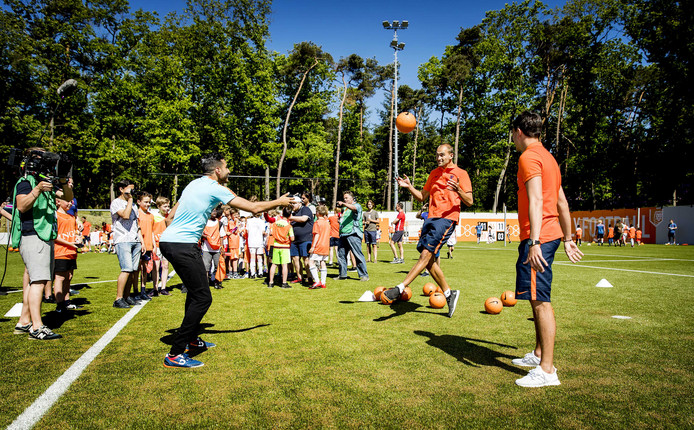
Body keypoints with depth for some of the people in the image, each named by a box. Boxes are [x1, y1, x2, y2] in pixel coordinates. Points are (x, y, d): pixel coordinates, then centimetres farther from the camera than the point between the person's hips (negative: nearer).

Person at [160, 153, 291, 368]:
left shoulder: (194, 184, 18)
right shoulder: (215, 189, -9)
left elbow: (170, 217, 21)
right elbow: (253, 207, -7)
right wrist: (278, 202, 7)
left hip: (167, 241, 10)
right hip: (183, 246, -10)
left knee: (195, 290, 23)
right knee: (202, 297, -6)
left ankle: (191, 338, 37)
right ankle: (175, 354, -4)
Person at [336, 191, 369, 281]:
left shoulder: (357, 205, 3)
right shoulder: (344, 208, 25)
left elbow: (354, 208, -22)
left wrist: (343, 203, -36)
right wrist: (340, 219, 16)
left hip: (353, 234, -7)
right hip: (343, 234, 7)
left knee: (358, 254, -10)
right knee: (341, 254, 5)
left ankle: (364, 275, -6)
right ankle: (342, 274, 13)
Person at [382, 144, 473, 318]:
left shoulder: (460, 174, 1)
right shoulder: (434, 173, 20)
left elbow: (469, 202, -3)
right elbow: (422, 197, 23)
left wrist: (458, 190, -22)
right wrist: (409, 187, 7)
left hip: (447, 218, -7)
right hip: (431, 217, 7)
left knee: (426, 253, -17)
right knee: (430, 260, 3)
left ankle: (400, 288, -19)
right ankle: (449, 293, 17)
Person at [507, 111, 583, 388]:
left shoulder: (529, 157, -10)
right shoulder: (548, 157, 20)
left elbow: (536, 201, -22)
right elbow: (561, 202, 22)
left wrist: (534, 242, -28)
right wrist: (568, 239, 25)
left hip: (538, 238, -10)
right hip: (552, 235, 10)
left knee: (540, 301, -8)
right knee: (537, 299, 18)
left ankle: (547, 370, -4)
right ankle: (539, 355, 30)